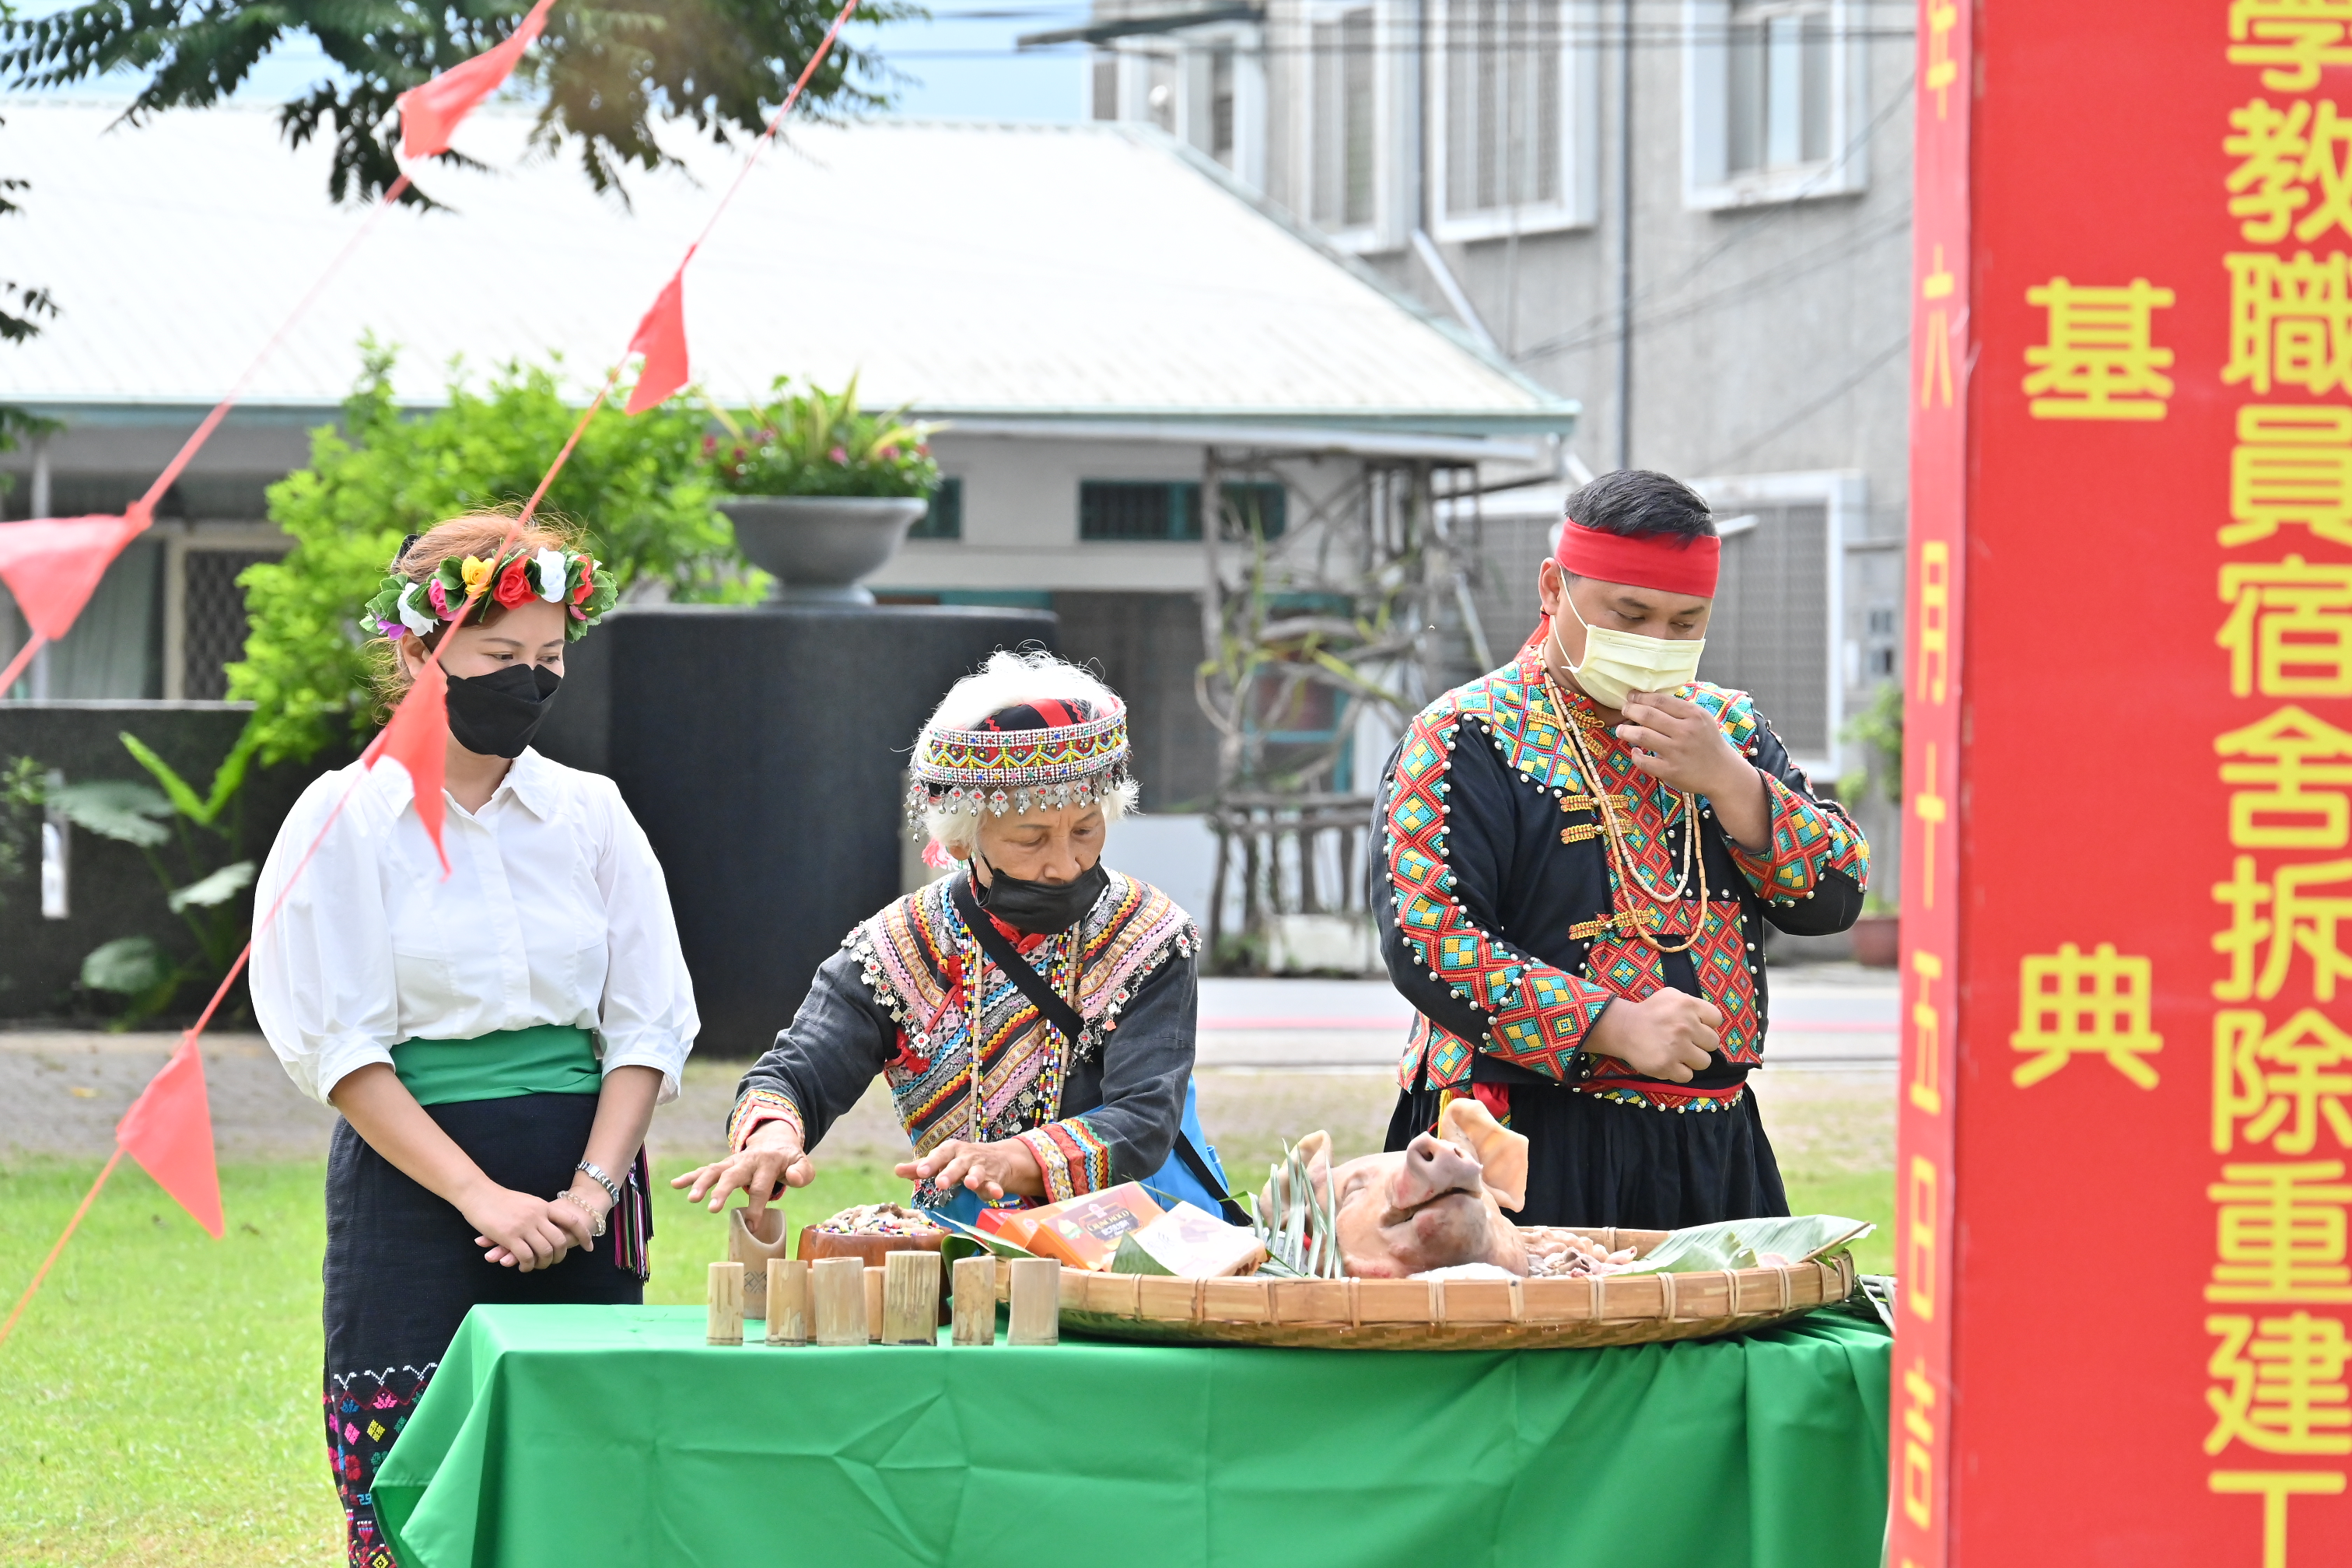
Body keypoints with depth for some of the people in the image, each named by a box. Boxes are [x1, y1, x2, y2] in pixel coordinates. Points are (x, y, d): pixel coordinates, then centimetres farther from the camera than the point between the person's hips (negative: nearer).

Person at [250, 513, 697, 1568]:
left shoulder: (591, 816, 10)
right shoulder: (351, 819, 0)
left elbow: (647, 1027, 8)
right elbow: (340, 1047, -5)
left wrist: (591, 1190, -8)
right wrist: (481, 1196, -14)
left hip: (580, 1176, 3)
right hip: (413, 1184, -3)